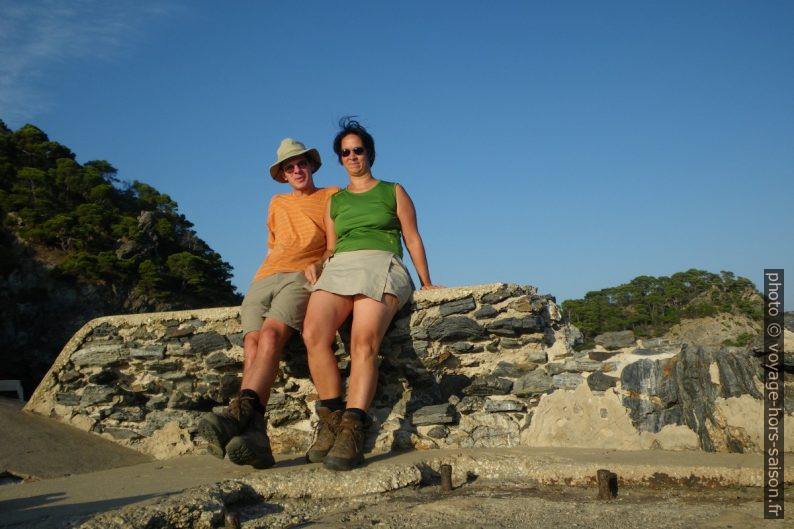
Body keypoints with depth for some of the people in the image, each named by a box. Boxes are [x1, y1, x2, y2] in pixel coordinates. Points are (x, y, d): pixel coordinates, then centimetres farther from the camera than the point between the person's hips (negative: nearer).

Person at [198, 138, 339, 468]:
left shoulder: (332, 196, 19)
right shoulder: (277, 204, 33)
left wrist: (319, 264, -9)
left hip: (301, 279, -4)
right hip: (263, 280, 4)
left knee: (270, 334, -34)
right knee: (252, 345, -24)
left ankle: (239, 413, -52)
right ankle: (254, 437, -41)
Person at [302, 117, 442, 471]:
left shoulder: (393, 192, 20)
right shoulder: (335, 200, 28)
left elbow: (413, 238, 18)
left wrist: (426, 283, 13)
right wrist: (322, 277, 12)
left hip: (381, 264, -3)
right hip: (339, 268, 3)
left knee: (364, 340, -33)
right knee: (313, 333, -31)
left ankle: (352, 431, -40)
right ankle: (331, 421, -24)